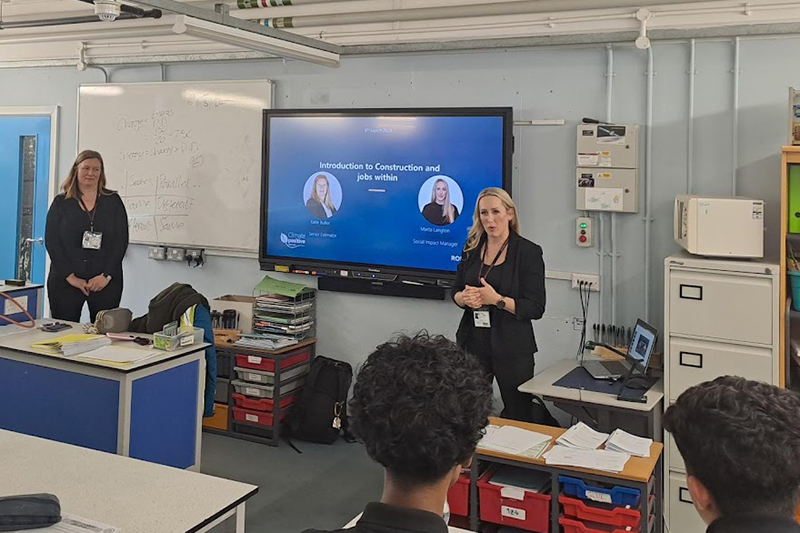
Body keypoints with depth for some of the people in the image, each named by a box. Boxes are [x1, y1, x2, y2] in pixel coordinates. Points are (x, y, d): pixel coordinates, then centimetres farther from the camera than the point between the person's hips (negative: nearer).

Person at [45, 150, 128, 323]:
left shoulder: (113, 201, 8)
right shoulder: (61, 203, 8)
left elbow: (121, 240, 2)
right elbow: (51, 241, 1)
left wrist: (107, 275, -9)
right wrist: (70, 276, -10)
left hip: (106, 282, 0)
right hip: (65, 281, 0)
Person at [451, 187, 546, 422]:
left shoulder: (528, 251, -7)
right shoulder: (472, 248, 8)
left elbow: (535, 308, -10)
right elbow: (456, 292, 13)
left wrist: (497, 299, -21)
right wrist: (465, 297, -9)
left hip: (512, 347, -4)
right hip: (473, 343, 4)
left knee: (519, 416, 4)